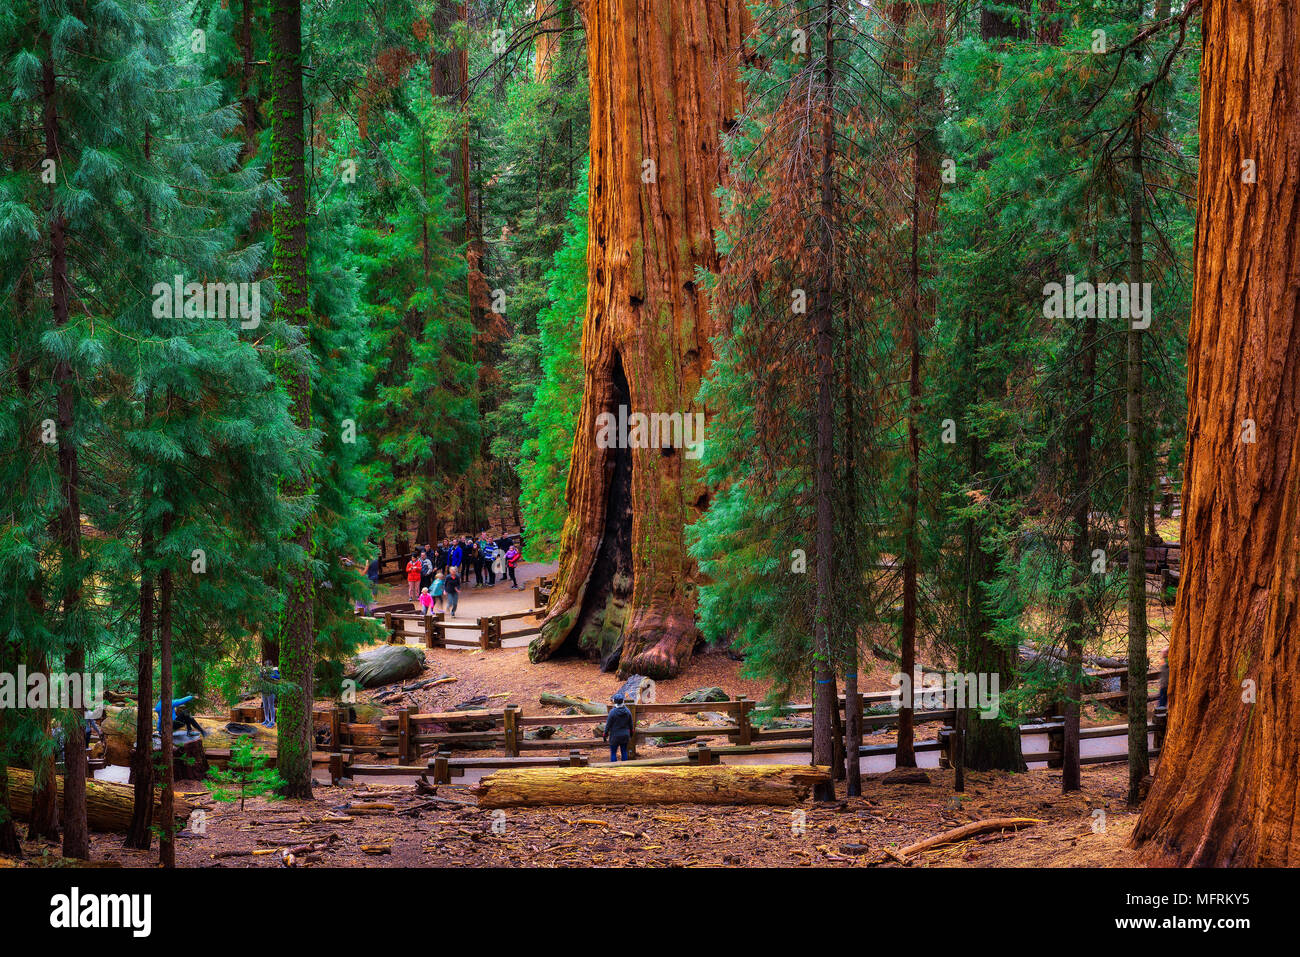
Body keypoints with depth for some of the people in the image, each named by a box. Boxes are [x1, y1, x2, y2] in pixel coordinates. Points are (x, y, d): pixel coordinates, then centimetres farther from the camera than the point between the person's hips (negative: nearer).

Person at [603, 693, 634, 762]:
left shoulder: (612, 712, -17)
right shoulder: (627, 711, -3)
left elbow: (608, 725, -12)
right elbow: (630, 724, 7)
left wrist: (605, 735, 0)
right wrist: (631, 734, 21)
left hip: (615, 736, -4)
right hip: (625, 736, 4)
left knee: (613, 753, 4)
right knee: (624, 751, 13)